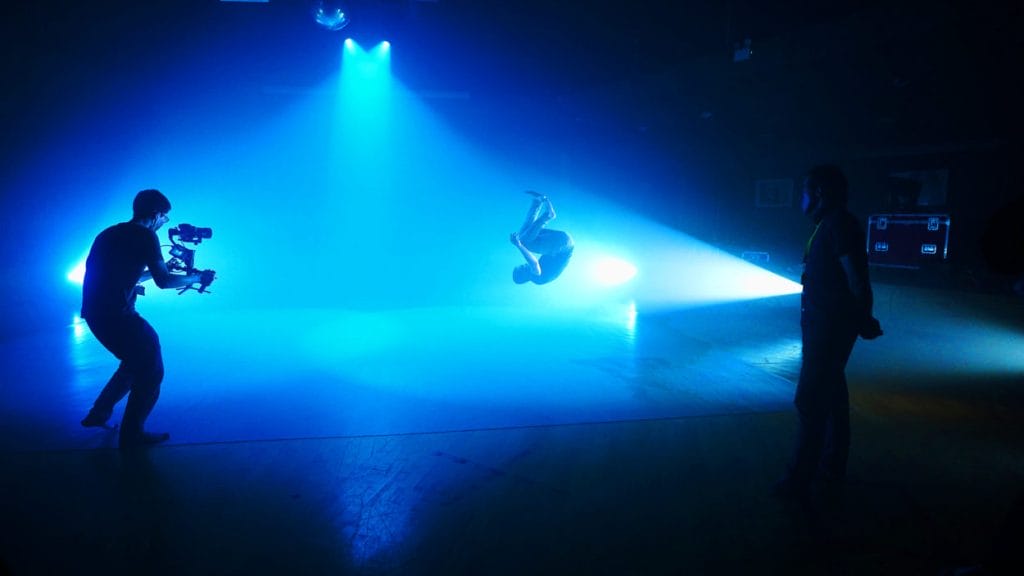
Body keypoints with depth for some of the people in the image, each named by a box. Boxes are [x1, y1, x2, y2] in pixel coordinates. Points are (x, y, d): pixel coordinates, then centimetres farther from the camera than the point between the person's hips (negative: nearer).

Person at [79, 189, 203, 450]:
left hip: (93, 311, 9)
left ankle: (99, 413, 30)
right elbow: (163, 281, -12)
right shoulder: (145, 235, -7)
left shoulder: (110, 234, 18)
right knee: (151, 370, 1)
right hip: (116, 313, -9)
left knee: (136, 362, 25)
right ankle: (132, 435, 4)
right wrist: (196, 277, 1)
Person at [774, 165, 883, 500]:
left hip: (830, 327, -10)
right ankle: (832, 468, 30)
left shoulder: (838, 224, -16)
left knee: (810, 402, -7)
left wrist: (864, 319, -12)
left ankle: (799, 481, 0)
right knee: (832, 395, 17)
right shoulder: (828, 225, 14)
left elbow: (856, 278, -20)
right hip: (821, 323, 10)